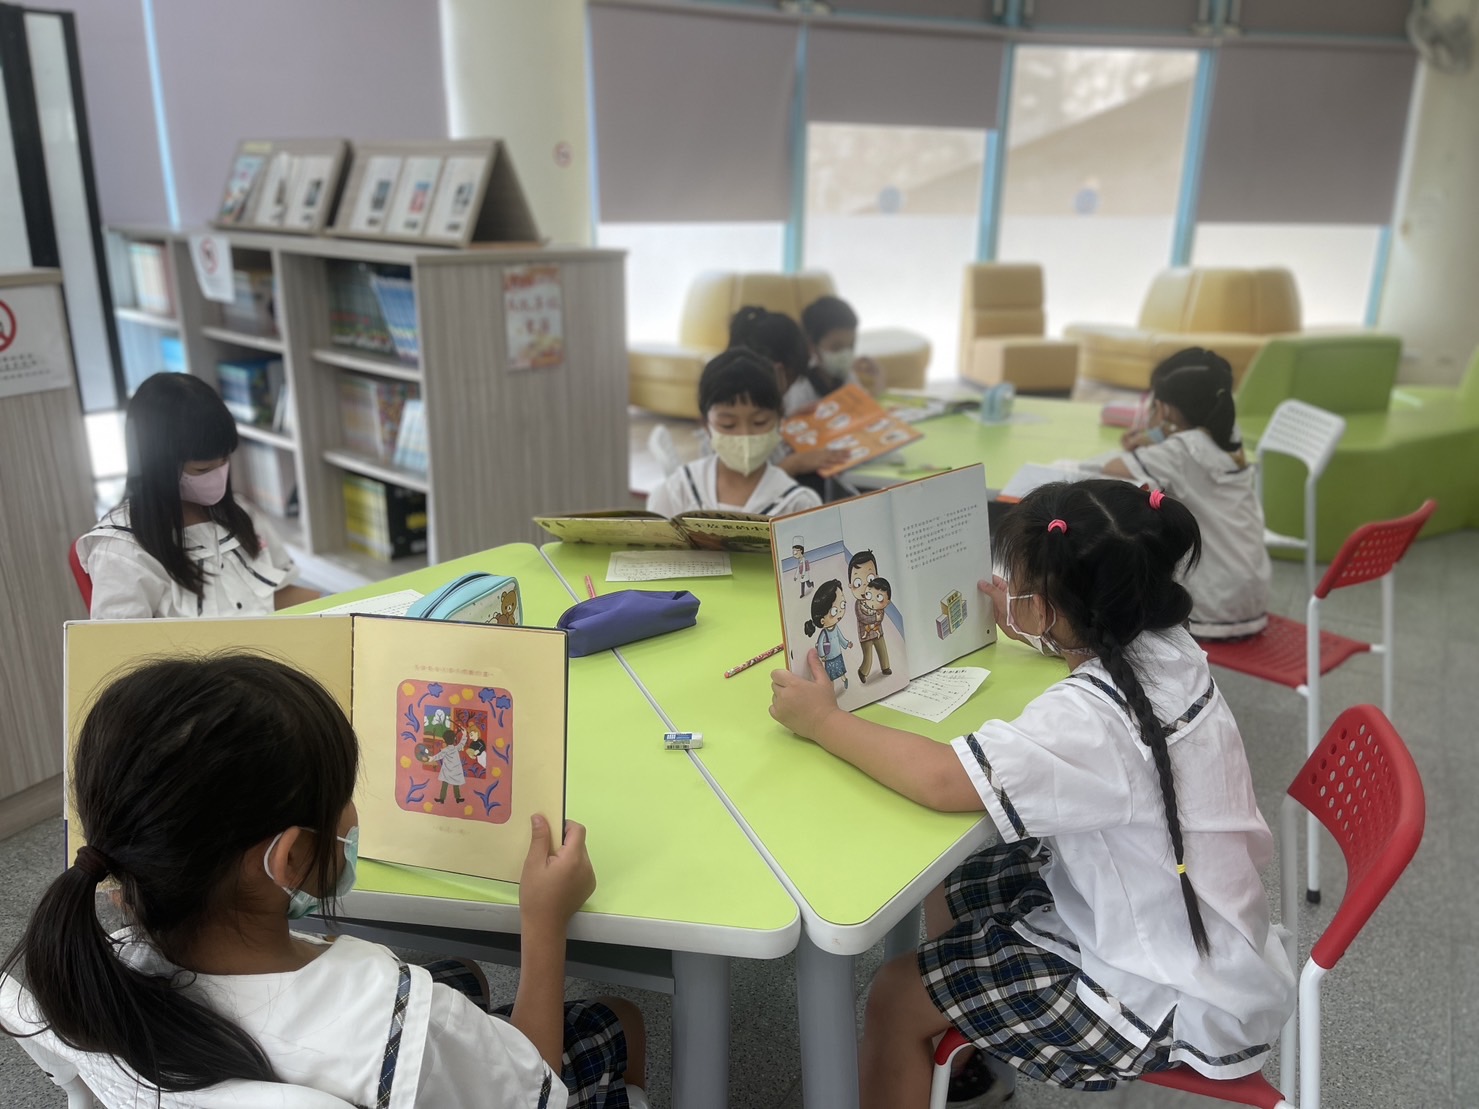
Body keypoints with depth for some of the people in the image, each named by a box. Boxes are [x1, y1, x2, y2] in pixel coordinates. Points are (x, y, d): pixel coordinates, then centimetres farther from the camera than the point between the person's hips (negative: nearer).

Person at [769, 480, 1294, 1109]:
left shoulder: (1094, 718, -34)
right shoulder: (1162, 647, -8)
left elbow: (941, 780, -42)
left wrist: (823, 720, -28)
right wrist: (1028, 628, 22)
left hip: (1176, 1001, -9)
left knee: (896, 1003, -4)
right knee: (949, 894, 19)